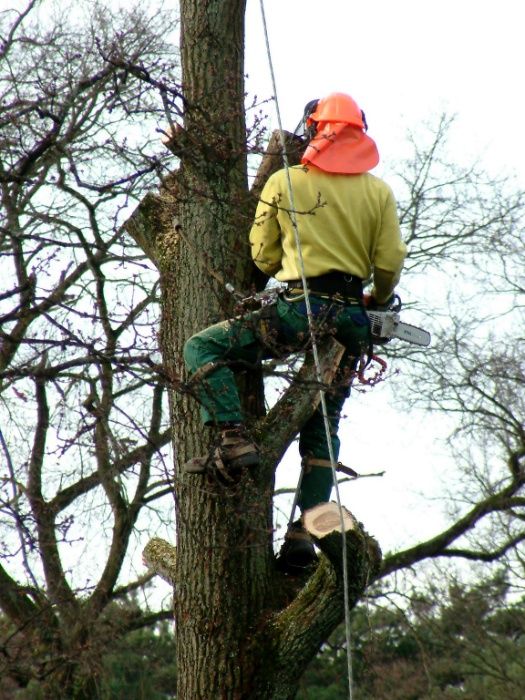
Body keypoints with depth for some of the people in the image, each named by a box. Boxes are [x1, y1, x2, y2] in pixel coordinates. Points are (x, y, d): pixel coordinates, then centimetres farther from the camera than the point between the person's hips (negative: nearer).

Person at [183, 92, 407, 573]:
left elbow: (264, 257, 8)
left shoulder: (283, 183, 3)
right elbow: (390, 262, 4)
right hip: (351, 318, 4)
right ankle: (304, 531, 8)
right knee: (323, 429, 13)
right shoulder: (379, 192, 7)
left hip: (299, 309, -4)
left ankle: (235, 440, -13)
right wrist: (378, 302, 24)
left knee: (203, 348, 5)